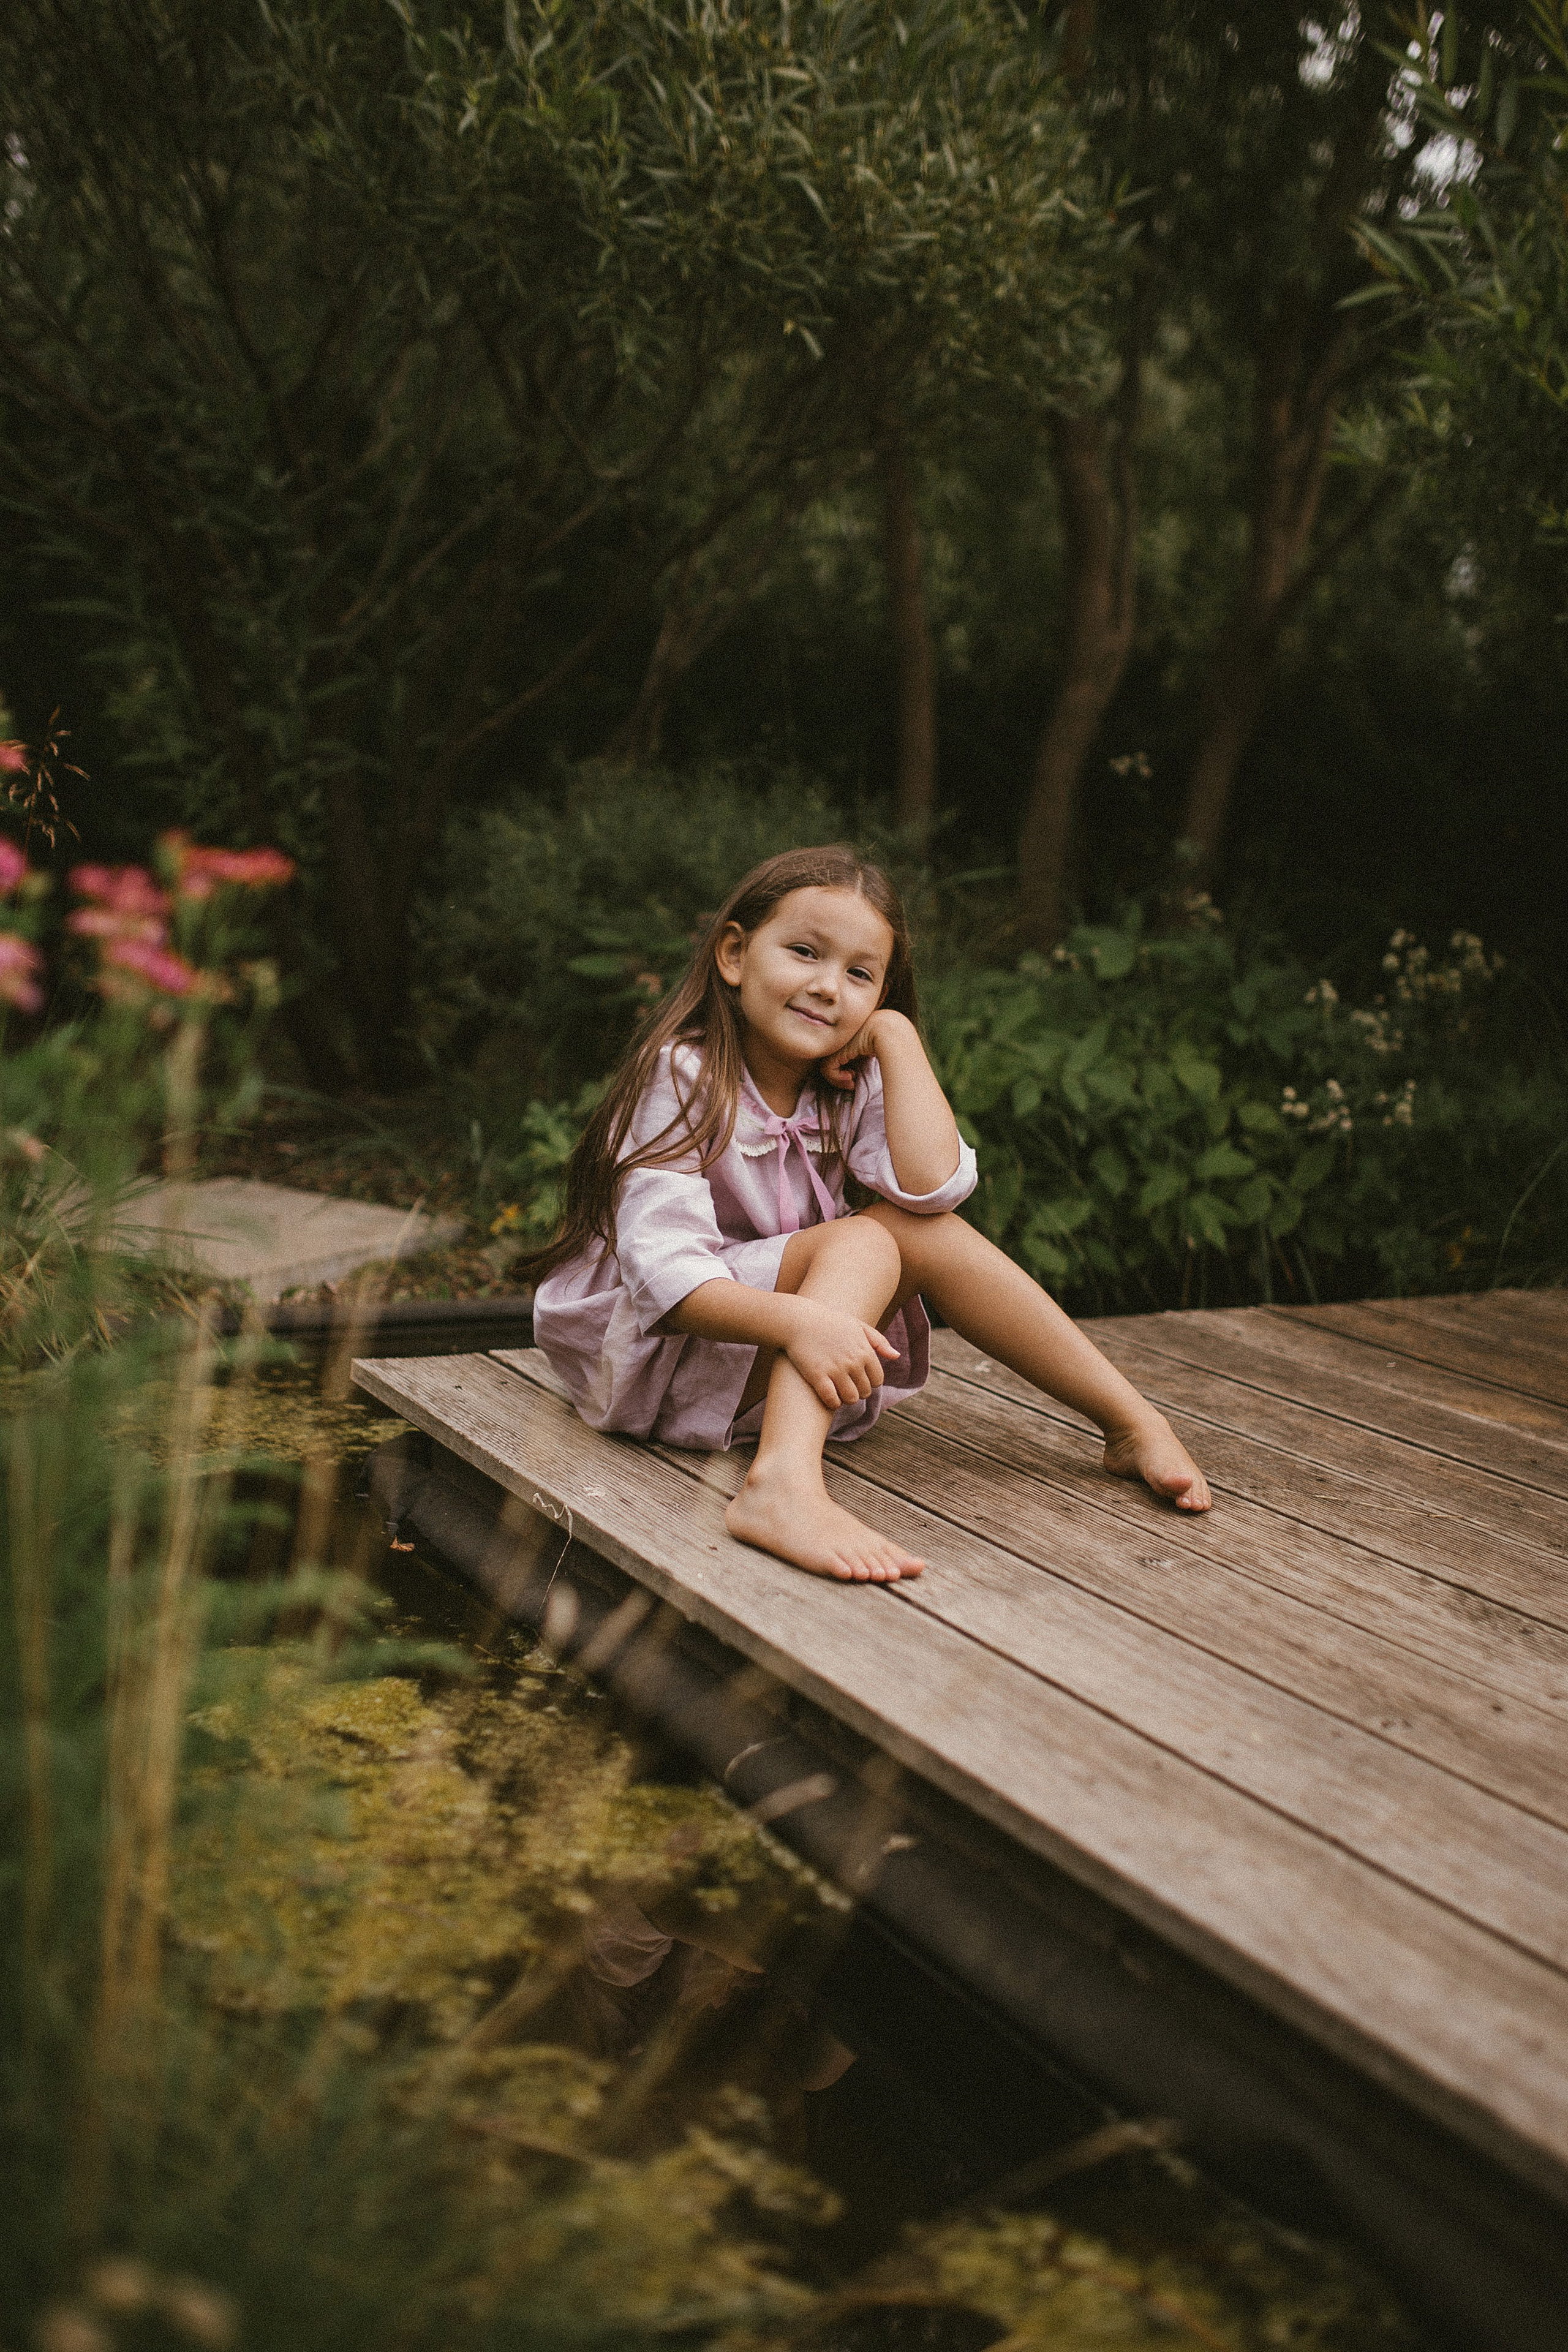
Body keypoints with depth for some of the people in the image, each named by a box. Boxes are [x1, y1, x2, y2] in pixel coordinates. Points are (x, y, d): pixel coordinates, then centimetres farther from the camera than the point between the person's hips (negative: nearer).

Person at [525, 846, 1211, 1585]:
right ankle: (783, 1486, -49)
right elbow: (663, 1272, -28)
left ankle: (1134, 1424, -9)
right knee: (865, 1242, -26)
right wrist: (795, 1320, -43)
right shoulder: (683, 1074, -17)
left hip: (785, 1359, 7)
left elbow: (935, 1186, -18)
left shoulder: (847, 1086, 2)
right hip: (646, 1346, -7)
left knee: (928, 1232, -15)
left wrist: (895, 1035, -14)